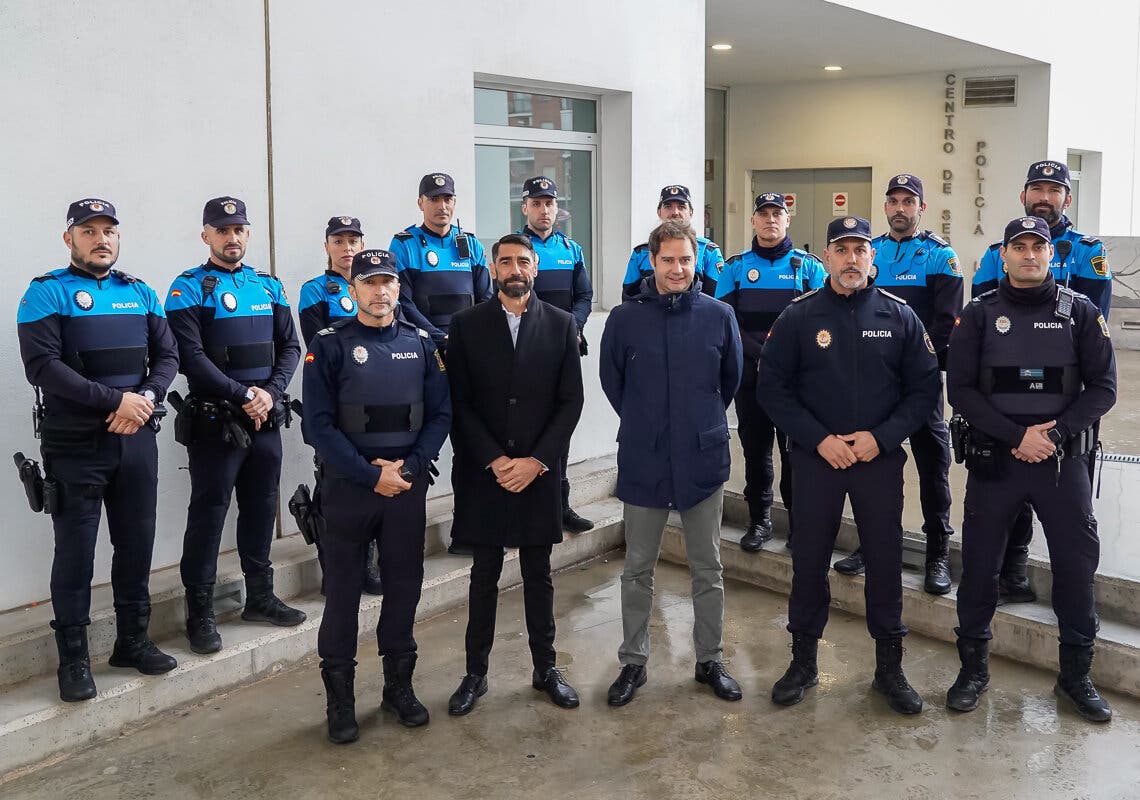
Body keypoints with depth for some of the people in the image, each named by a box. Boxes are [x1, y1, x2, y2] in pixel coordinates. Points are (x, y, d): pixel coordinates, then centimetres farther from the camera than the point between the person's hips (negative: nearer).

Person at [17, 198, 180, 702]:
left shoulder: (140, 294, 11)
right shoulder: (47, 293, -4)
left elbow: (167, 356, 7)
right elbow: (42, 366, -16)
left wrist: (146, 398, -13)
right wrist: (115, 401, -20)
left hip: (137, 442, 5)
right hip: (75, 448, -4)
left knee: (136, 545, 12)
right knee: (76, 552, 2)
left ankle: (133, 641, 26)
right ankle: (73, 658, 15)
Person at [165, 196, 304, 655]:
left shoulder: (268, 286, 11)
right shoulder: (189, 289, -5)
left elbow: (289, 347, 8)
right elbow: (191, 358, -15)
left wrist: (271, 393, -8)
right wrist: (244, 396, -17)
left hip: (266, 419, 5)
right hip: (215, 422, -5)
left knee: (261, 508, 13)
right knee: (208, 512, 0)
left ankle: (260, 597, 27)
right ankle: (199, 612, 9)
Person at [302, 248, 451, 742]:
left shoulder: (420, 344, 5)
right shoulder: (329, 345, -5)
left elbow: (440, 415, 3)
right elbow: (319, 425, -10)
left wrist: (410, 467, -11)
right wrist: (371, 476, -15)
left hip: (408, 483, 3)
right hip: (347, 485, -3)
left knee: (404, 585, 10)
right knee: (342, 589, 5)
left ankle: (399, 686, 26)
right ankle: (340, 698, 18)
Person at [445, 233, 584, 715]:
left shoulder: (561, 325, 2)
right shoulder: (467, 325, 0)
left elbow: (571, 401, -1)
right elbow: (460, 404, -2)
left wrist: (536, 461, -10)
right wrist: (495, 460, -12)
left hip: (540, 472, 1)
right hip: (484, 472, 0)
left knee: (539, 576, 11)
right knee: (484, 577, 8)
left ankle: (545, 668, 24)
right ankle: (475, 673, 19)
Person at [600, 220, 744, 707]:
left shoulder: (719, 316, -3)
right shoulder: (625, 318, -5)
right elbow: (611, 380, 8)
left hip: (703, 460, 1)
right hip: (643, 462, 0)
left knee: (708, 570, 11)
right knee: (638, 570, 10)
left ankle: (710, 660, 25)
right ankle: (633, 662, 23)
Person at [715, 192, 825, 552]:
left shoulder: (807, 265, 5)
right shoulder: (736, 267, 8)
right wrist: (760, 352, -11)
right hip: (750, 374, 2)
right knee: (755, 446, 7)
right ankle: (759, 519, 18)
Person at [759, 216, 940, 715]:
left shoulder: (899, 316, 2)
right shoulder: (799, 316, -2)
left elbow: (925, 387, 2)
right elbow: (772, 388, -2)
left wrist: (882, 437, -11)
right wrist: (819, 439, -12)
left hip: (881, 459, 1)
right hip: (815, 460, 0)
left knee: (885, 561, 7)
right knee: (809, 560, 8)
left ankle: (889, 667, 23)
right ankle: (803, 661, 24)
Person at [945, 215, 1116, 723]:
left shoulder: (1081, 313, 2)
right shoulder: (979, 315, 1)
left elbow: (1102, 387, -1)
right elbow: (961, 390, -6)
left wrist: (1055, 433, -15)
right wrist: (1018, 436, -16)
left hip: (1064, 461, 1)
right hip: (993, 460, 0)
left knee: (1077, 564, 5)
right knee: (979, 563, 6)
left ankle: (1076, 674, 23)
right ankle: (973, 667, 23)